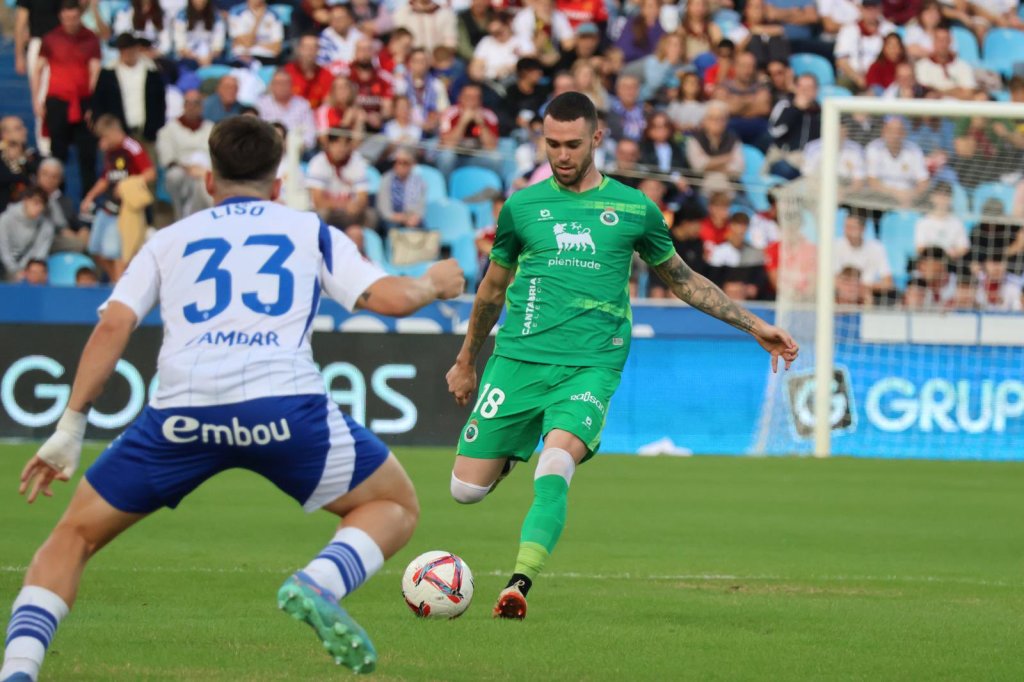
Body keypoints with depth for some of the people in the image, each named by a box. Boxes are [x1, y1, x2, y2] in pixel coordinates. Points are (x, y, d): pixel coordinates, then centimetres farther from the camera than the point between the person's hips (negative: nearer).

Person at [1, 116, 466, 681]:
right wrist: (433, 285, 33)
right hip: (284, 406, -1)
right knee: (396, 506, 19)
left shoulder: (170, 240, 25)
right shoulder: (310, 231, 23)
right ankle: (318, 584, -12)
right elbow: (385, 297, 11)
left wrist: (70, 428, 12)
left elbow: (113, 324, 11)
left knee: (76, 535, 18)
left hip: (182, 413, 1)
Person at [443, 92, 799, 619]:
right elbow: (493, 288, 23)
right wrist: (466, 362, 31)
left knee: (555, 466, -29)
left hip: (592, 364, -2)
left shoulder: (633, 209, 7)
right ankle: (507, 454, 33)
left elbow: (682, 280, 20)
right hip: (517, 358, 2)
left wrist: (754, 325, 17)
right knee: (467, 489, -1)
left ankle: (520, 583, -30)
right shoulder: (523, 206, 9)